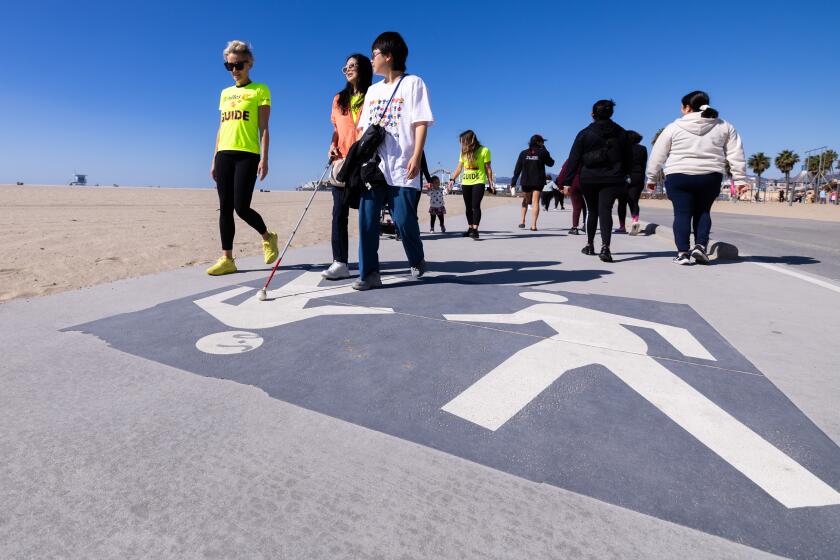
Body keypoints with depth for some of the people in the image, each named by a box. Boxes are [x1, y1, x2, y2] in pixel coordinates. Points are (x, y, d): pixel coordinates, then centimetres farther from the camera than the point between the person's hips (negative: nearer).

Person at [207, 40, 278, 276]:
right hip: (224, 154, 6)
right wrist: (214, 160, 14)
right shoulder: (225, 93, 20)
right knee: (225, 208, 1)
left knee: (241, 207, -12)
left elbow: (263, 128, -2)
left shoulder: (260, 90, 5)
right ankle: (227, 259, 5)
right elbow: (221, 128, 19)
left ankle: (268, 237, 16)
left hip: (247, 154, -5)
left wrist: (264, 159, -11)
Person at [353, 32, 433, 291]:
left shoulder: (413, 83, 5)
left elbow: (421, 123, -4)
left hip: (401, 167, -5)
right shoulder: (372, 90, 23)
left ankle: (417, 261, 21)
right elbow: (363, 127, 22)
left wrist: (416, 157, -16)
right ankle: (369, 273, 1)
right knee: (367, 219, -4)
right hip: (372, 165, 6)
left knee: (404, 219, -6)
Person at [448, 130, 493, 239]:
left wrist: (491, 183, -2)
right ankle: (470, 228, 18)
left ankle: (475, 229, -13)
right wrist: (452, 179, 3)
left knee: (475, 206, -13)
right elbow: (459, 167, 14)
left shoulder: (484, 150, -3)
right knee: (468, 207, 8)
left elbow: (487, 168, 0)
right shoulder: (464, 152, 10)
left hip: (478, 182, -5)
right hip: (465, 183, 5)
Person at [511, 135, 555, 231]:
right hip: (538, 181, -2)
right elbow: (550, 163, 12)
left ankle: (522, 221, 14)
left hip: (525, 181, 2)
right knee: (535, 202, -2)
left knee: (525, 201, 20)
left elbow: (517, 168, 2)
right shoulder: (543, 152, -3)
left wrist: (513, 181, 6)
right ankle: (533, 225, -11)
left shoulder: (523, 153, 3)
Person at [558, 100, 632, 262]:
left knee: (592, 211, 14)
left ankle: (590, 245, 25)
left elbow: (574, 159, -3)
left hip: (589, 179, 0)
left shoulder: (584, 134, 0)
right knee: (605, 210, -9)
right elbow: (628, 158, 15)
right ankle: (605, 247, -28)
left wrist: (567, 181, -3)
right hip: (613, 180, 0)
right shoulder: (621, 133, 9)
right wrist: (623, 175, 26)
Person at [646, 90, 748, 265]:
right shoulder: (724, 126, 11)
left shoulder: (675, 126, 2)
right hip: (710, 177, 3)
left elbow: (658, 154, 5)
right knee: (703, 212, 16)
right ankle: (700, 246, 2)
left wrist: (651, 177, 14)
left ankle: (683, 252, -5)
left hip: (679, 176, -2)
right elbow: (735, 154, 8)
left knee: (682, 213, 1)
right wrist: (740, 179, 11)